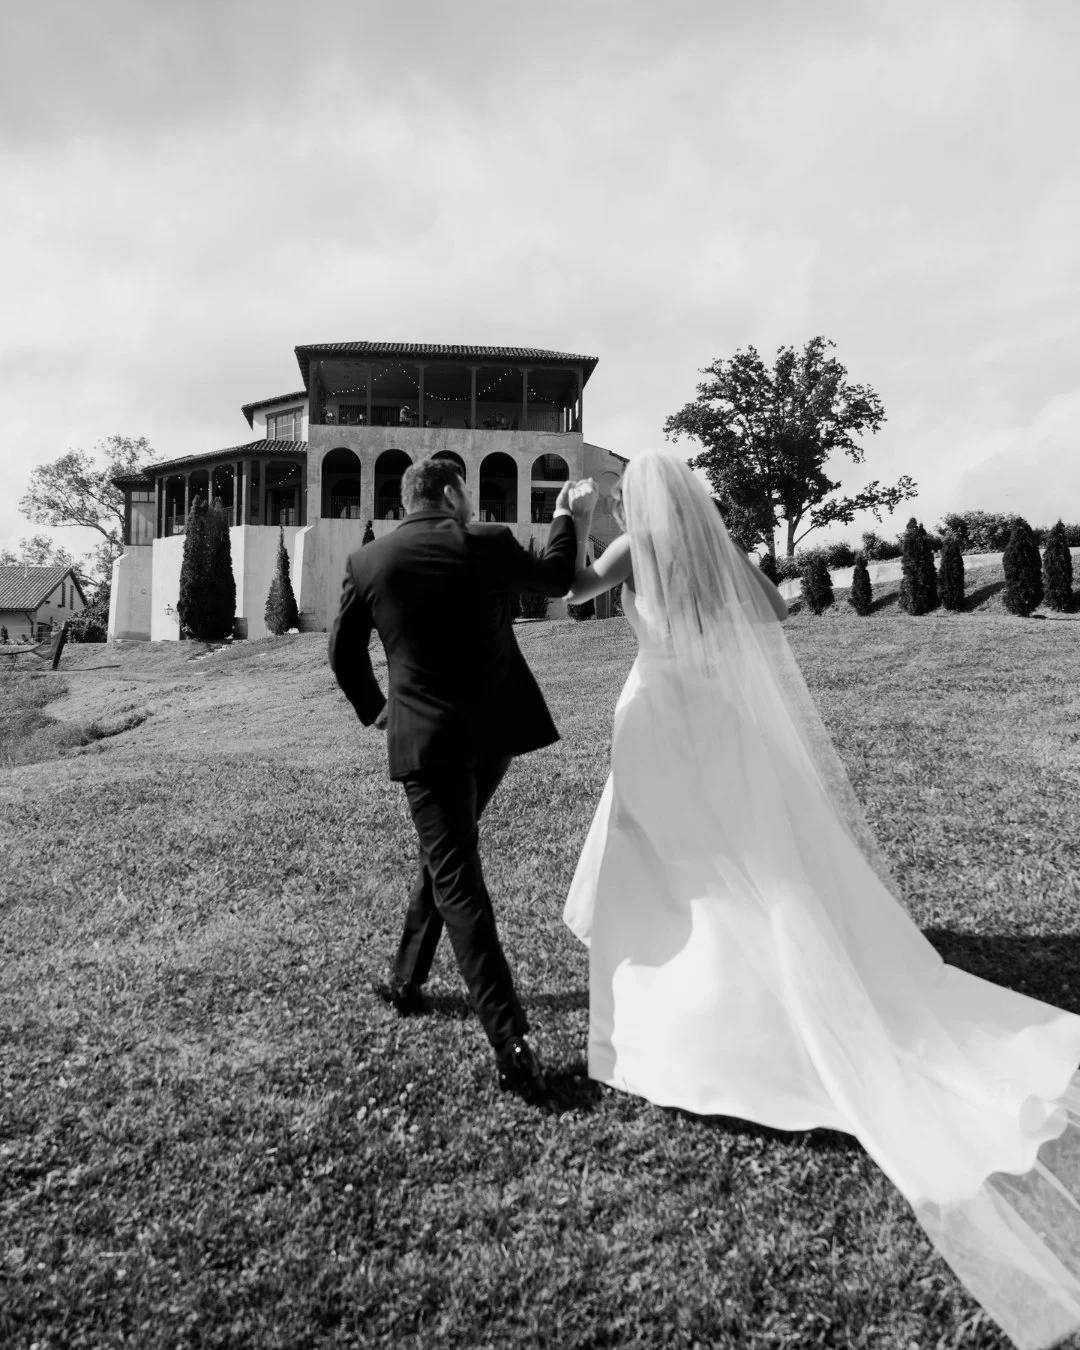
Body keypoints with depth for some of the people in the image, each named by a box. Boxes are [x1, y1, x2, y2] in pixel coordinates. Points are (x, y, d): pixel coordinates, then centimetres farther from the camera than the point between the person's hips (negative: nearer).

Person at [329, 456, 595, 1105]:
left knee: (457, 879, -1)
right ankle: (407, 977, 35)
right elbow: (555, 579, 14)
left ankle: (512, 1041, -6)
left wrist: (373, 708, 26)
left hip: (424, 736, -2)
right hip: (498, 729, 2)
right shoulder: (489, 544, -4)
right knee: (448, 854, 22)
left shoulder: (368, 561, -1)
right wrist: (568, 518, 31)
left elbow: (343, 652, 10)